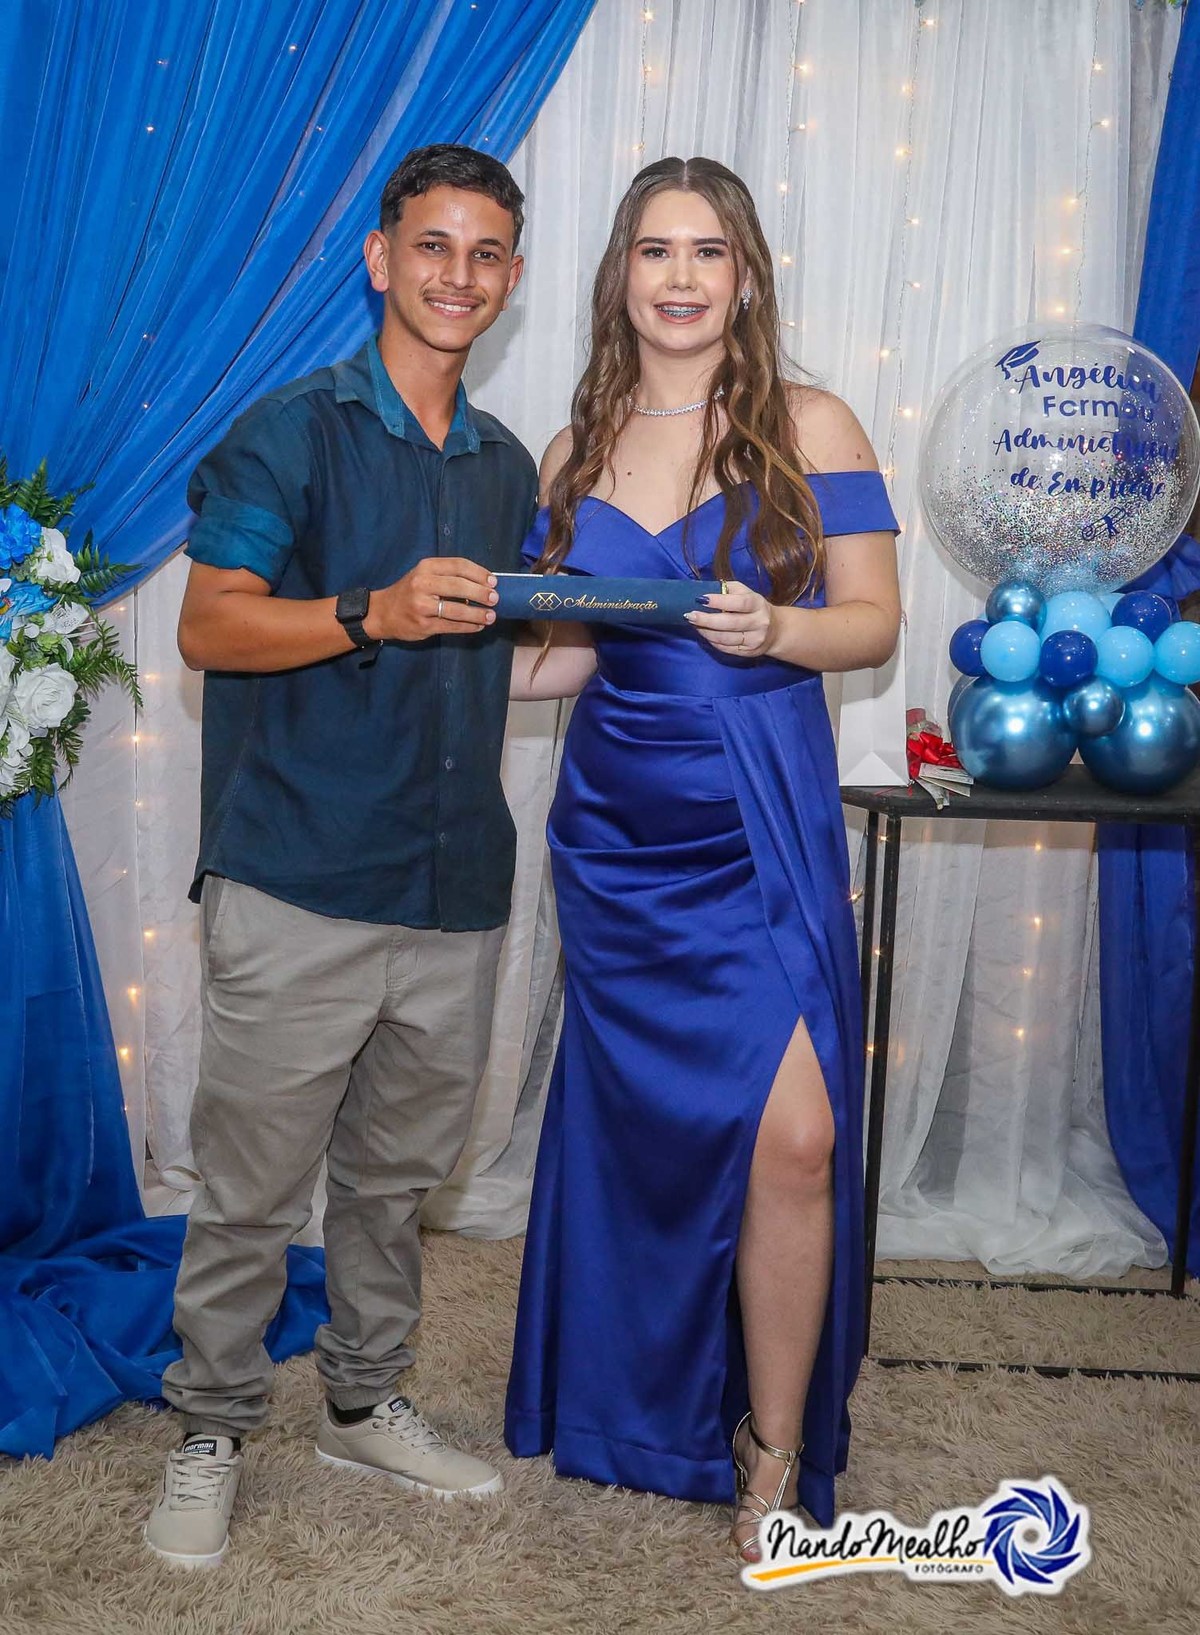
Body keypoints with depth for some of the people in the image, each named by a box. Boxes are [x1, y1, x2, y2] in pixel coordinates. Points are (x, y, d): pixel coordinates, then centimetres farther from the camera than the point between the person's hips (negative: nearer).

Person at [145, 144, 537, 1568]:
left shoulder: (507, 467, 15)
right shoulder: (293, 434, -3)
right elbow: (209, 625, -10)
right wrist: (376, 613, -23)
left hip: (453, 889, 6)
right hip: (298, 884, -5)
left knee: (398, 1172, 16)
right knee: (252, 1183, 3)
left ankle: (362, 1405, 33)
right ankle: (210, 1437, 21)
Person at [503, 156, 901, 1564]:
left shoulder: (810, 428, 0)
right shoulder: (573, 453, 9)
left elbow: (874, 622, 0)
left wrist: (775, 630, -18)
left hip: (766, 823, -3)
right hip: (619, 825, 3)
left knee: (792, 1132, -12)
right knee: (643, 1120, 9)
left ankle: (777, 1451, 7)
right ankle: (645, 1410, 29)